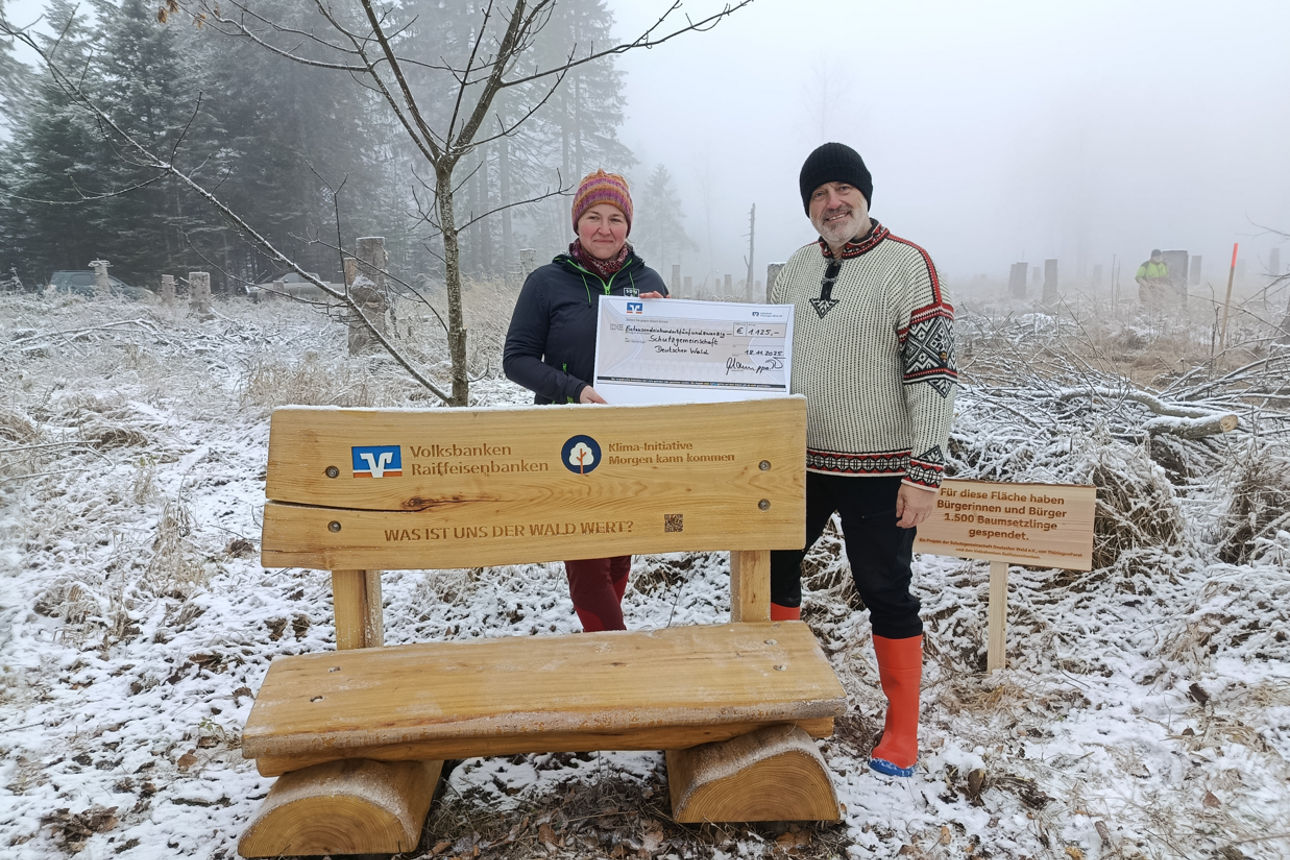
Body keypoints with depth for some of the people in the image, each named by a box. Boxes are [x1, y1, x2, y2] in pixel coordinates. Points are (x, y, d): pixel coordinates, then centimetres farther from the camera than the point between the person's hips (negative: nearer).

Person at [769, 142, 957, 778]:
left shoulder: (907, 265, -9)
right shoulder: (795, 269, 9)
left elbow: (933, 372, -14)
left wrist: (926, 470, -20)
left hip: (878, 470, -6)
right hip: (800, 461, 6)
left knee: (886, 593, 5)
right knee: (773, 569, 15)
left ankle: (901, 727, 23)